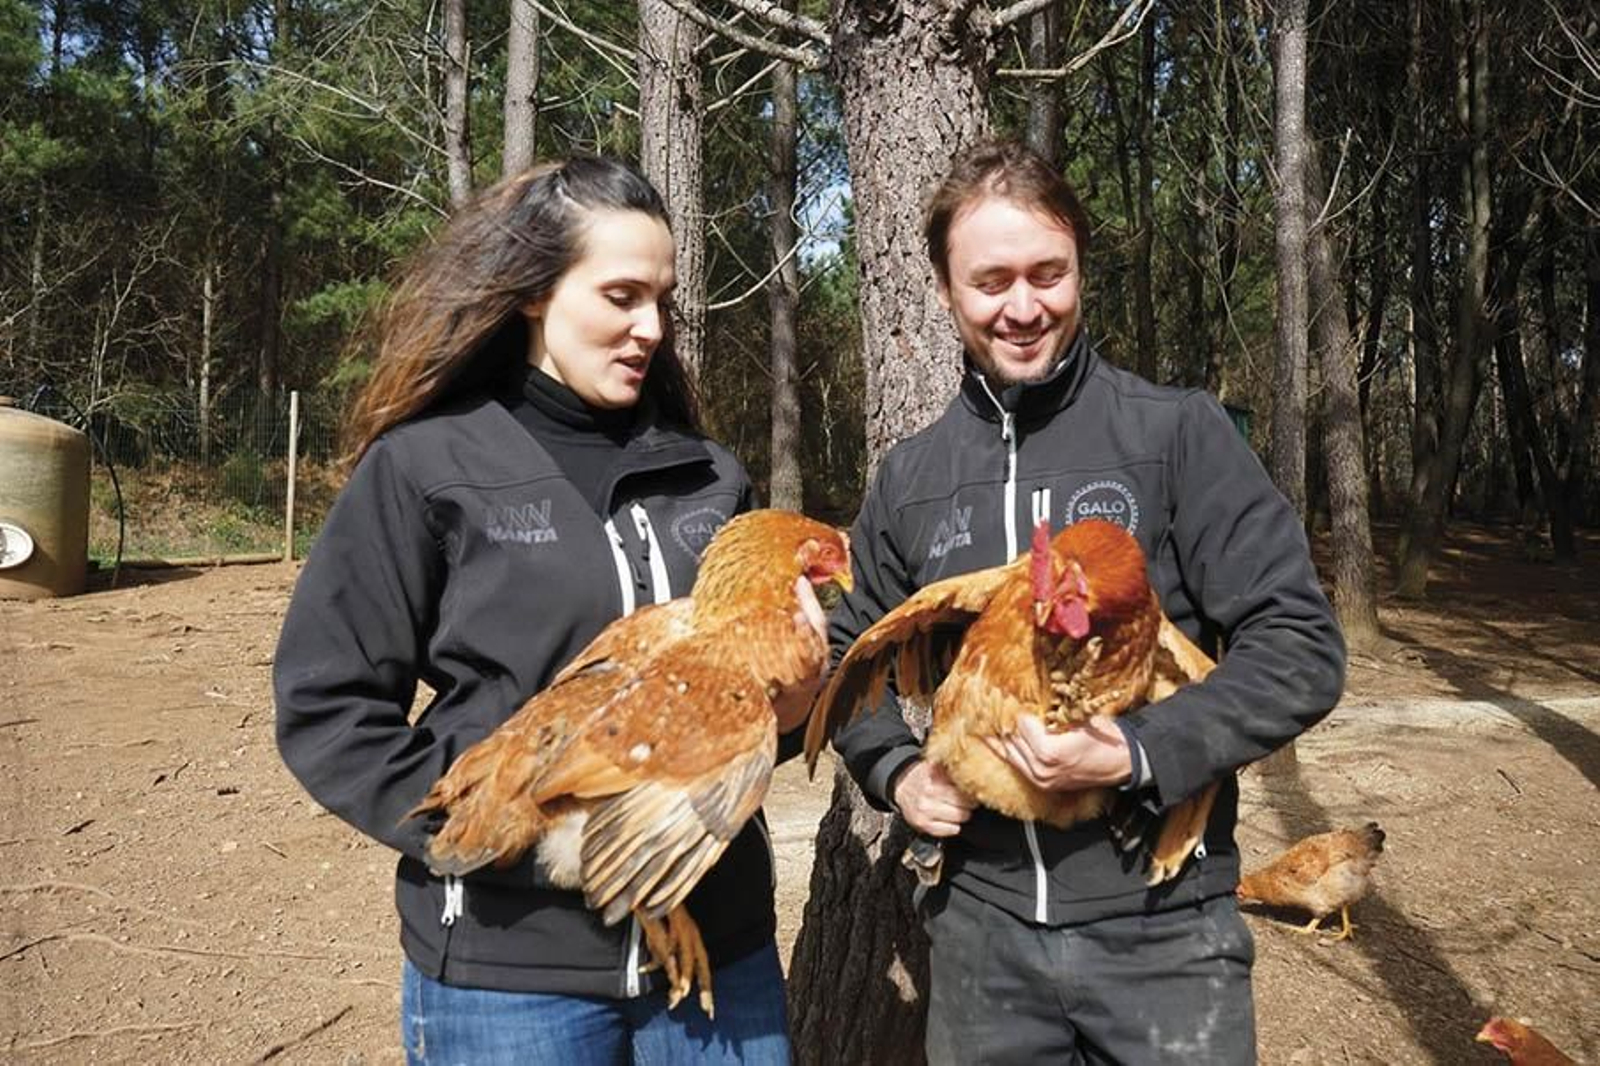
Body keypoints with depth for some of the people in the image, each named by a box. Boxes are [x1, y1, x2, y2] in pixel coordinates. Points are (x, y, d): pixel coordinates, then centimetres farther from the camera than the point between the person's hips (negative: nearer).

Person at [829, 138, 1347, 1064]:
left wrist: (1139, 755, -21)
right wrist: (896, 769, -3)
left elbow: (1301, 646, -10)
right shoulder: (910, 476, 3)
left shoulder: (1178, 433, -7)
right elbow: (855, 656, 15)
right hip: (980, 922, 3)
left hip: (1161, 925, -3)